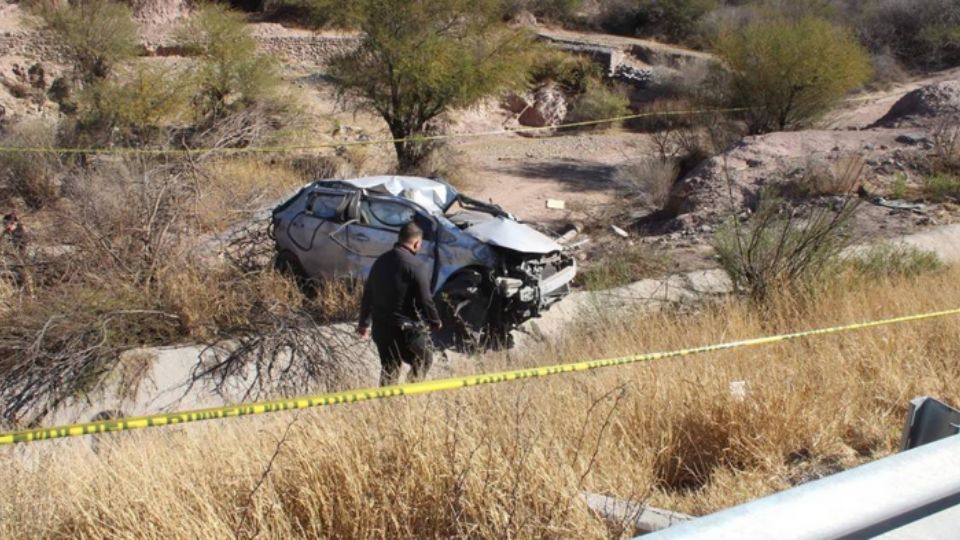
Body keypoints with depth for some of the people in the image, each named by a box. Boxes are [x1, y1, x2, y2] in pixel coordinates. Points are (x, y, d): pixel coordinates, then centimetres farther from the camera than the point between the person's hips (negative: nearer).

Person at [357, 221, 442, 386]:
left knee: (388, 370, 17)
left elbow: (368, 294, 14)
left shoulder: (380, 261, 6)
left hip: (381, 328, 7)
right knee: (423, 362, 16)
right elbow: (425, 301, -16)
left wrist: (364, 322, 24)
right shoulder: (417, 268, -18)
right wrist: (435, 322, 2)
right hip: (406, 330, -7)